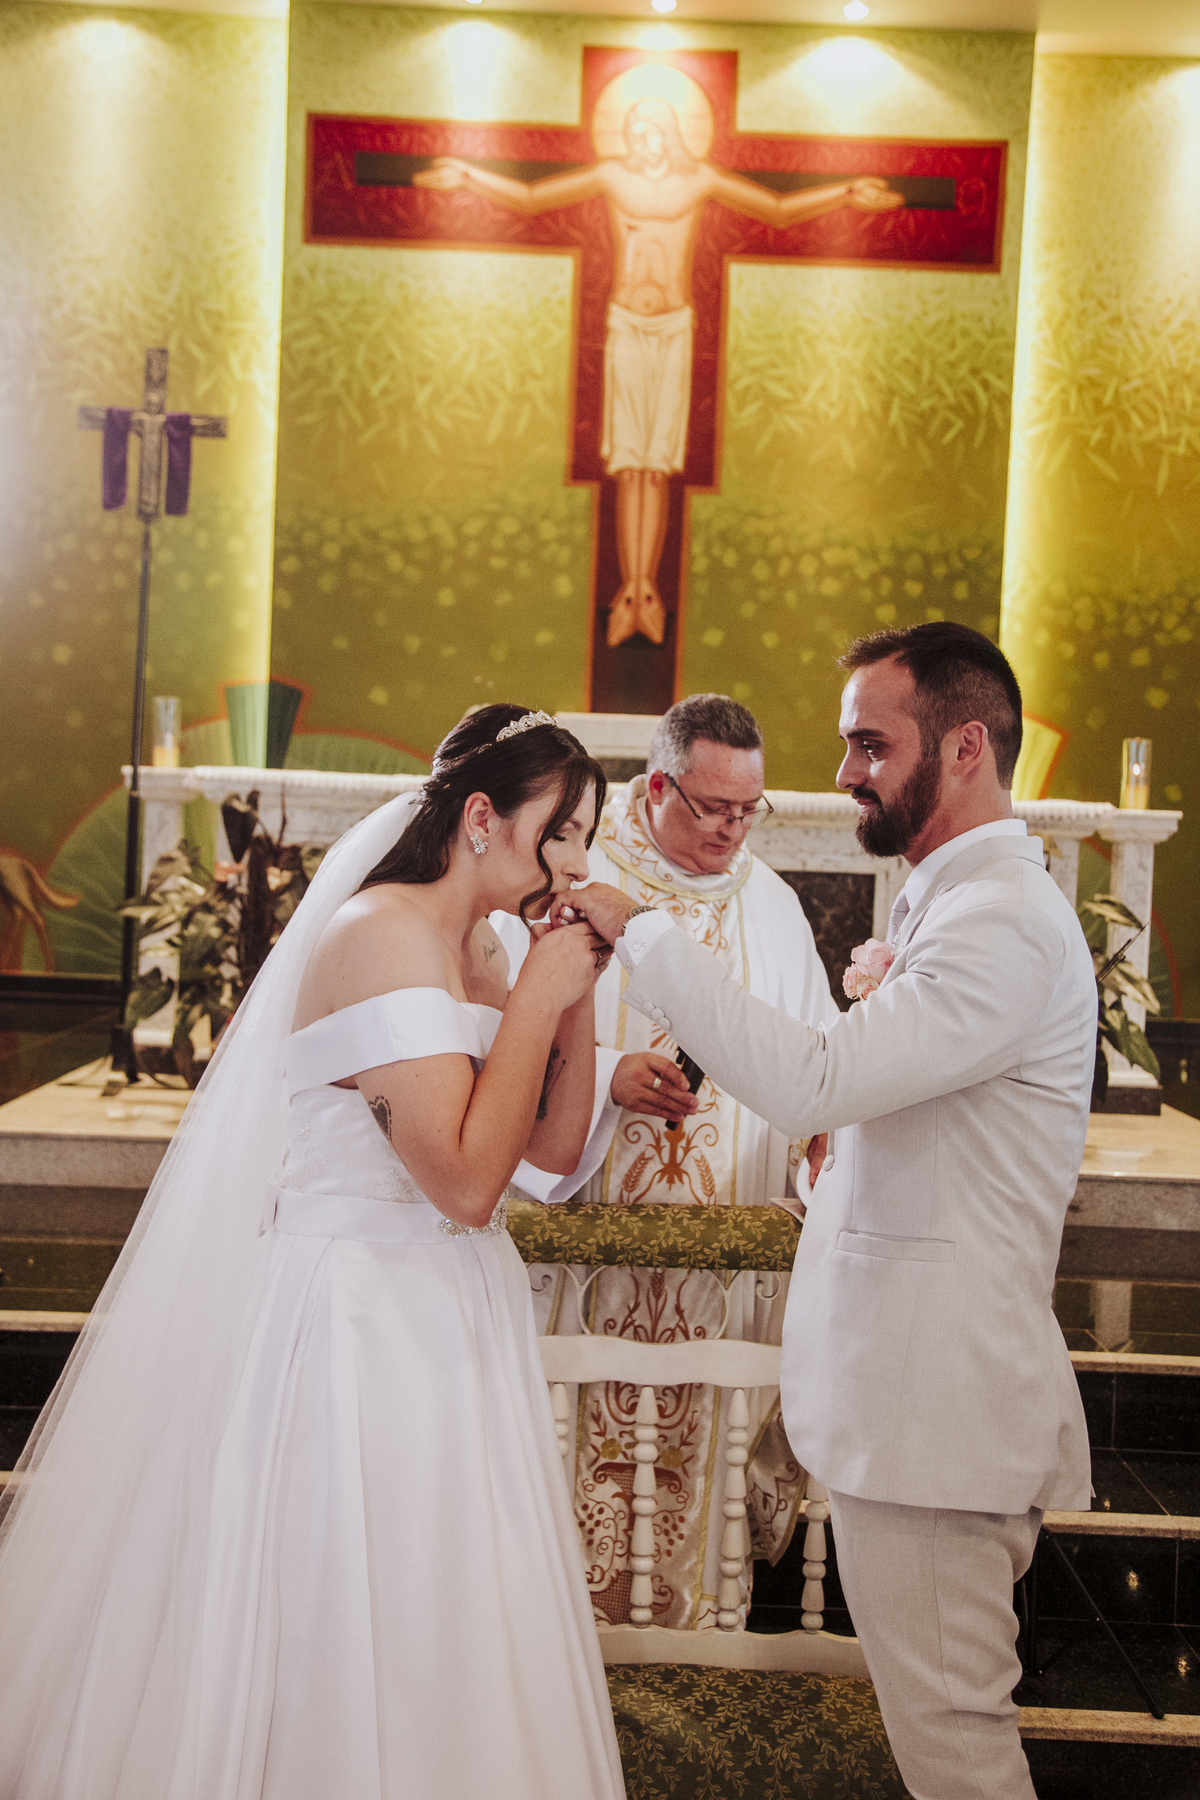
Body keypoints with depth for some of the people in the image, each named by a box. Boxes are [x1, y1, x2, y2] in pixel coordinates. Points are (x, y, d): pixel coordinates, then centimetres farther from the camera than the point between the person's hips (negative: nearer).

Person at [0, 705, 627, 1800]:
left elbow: (557, 1144, 10)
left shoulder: (477, 949, 9)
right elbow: (466, 1181, -25)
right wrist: (537, 998, -18)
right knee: (341, 1645, 4)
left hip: (441, 1321, 9)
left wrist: (575, 994, -1)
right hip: (355, 1326, -9)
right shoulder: (383, 932, -19)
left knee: (442, 1648, 17)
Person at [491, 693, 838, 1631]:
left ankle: (695, 1616, 23)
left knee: (703, 1444, 7)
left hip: (729, 1248, 3)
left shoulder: (771, 902, 10)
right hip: (595, 1236, -3)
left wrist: (823, 1127, -8)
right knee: (588, 1440, 2)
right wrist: (606, 1075, -22)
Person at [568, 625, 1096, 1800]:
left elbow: (812, 1082, -29)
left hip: (930, 1396, -10)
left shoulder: (1003, 923, -19)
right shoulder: (955, 901, 15)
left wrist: (639, 932, -22)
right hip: (905, 1381, 10)